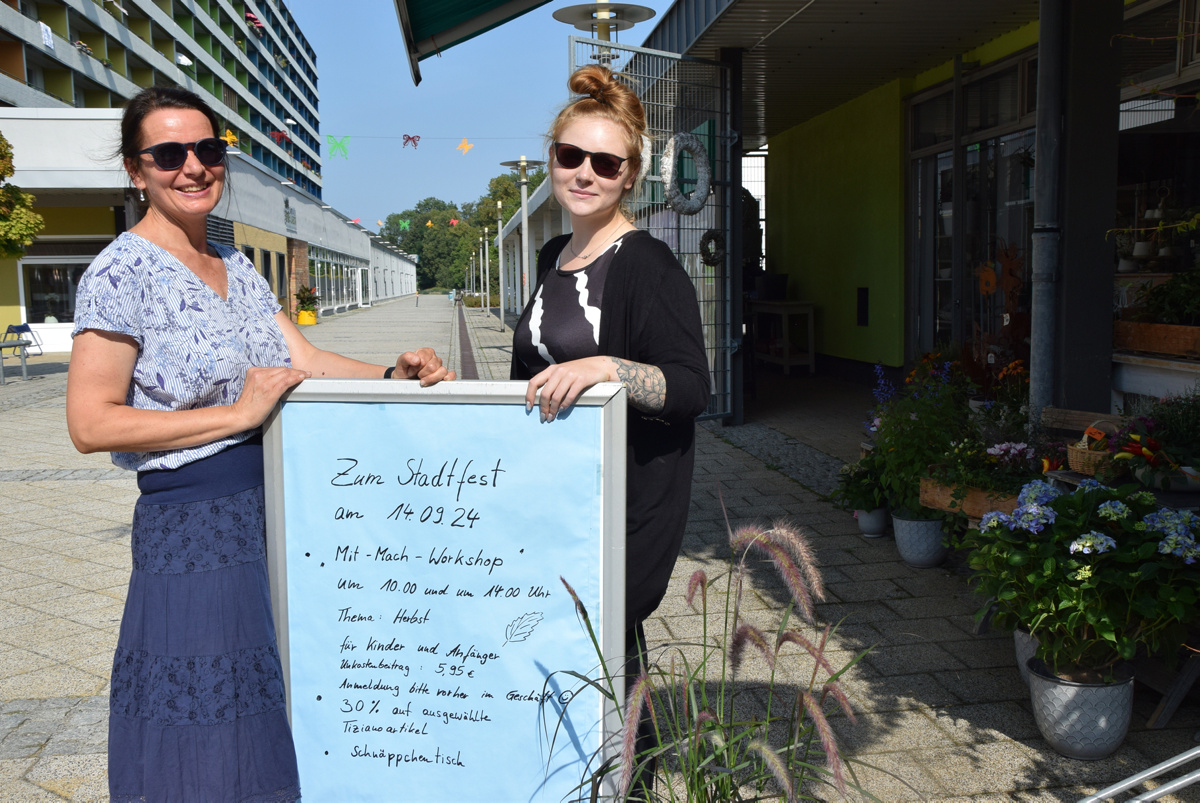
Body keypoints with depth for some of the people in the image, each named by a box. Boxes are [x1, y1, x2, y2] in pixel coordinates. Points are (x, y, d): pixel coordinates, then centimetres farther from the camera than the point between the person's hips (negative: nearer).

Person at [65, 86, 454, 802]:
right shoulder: (122, 274, -10)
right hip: (192, 527, -7)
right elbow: (90, 424, -15)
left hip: (271, 511, 7)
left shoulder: (236, 266, 12)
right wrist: (238, 414, -17)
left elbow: (305, 359, 9)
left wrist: (392, 373, -9)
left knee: (264, 726, 15)